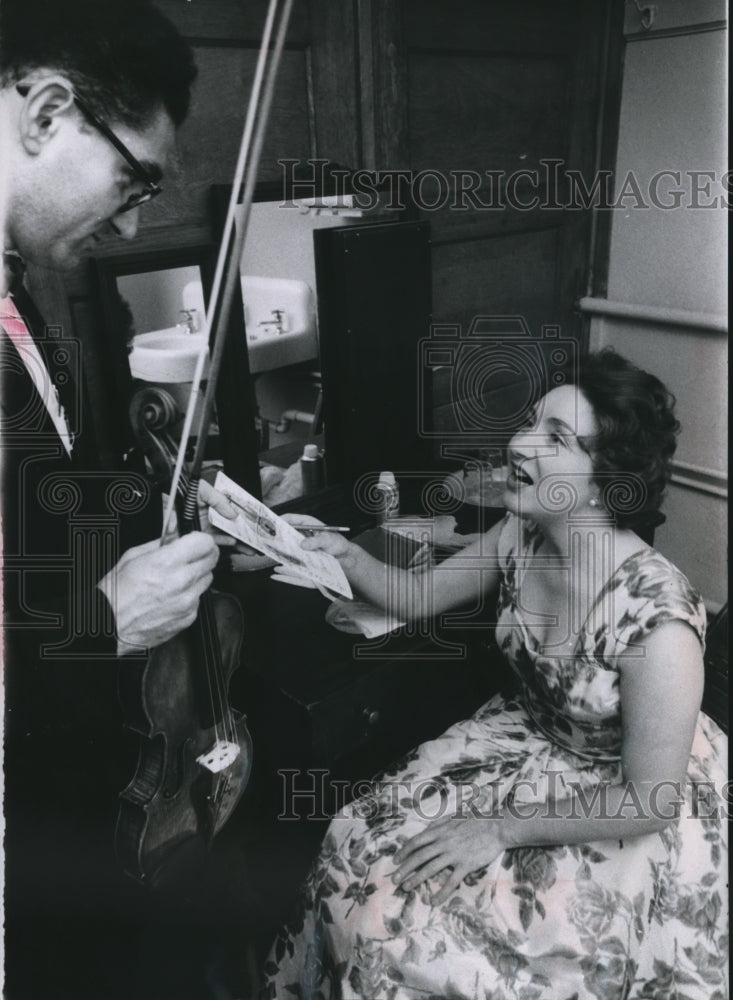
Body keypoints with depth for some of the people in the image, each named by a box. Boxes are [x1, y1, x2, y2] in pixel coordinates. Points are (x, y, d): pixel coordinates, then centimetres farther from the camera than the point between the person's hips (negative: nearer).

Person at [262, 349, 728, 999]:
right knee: (360, 848, -1)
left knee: (433, 944, -12)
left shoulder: (656, 621, -33)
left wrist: (502, 829, -19)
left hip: (629, 810, -5)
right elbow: (418, 598, 0)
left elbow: (648, 802, -23)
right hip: (529, 735, 6)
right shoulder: (519, 537, -14)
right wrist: (344, 553, -18)